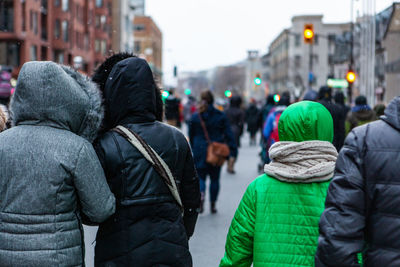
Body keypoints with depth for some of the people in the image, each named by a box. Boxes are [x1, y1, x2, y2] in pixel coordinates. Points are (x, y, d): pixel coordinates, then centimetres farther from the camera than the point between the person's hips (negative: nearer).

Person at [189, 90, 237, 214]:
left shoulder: (195, 116, -2)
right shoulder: (220, 116, -3)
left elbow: (191, 136, 8)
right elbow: (228, 135, -5)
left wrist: (193, 149, 22)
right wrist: (233, 151, -4)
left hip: (200, 151, 0)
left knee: (201, 176, 7)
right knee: (215, 178, 11)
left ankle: (201, 194, -23)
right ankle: (213, 204, 15)